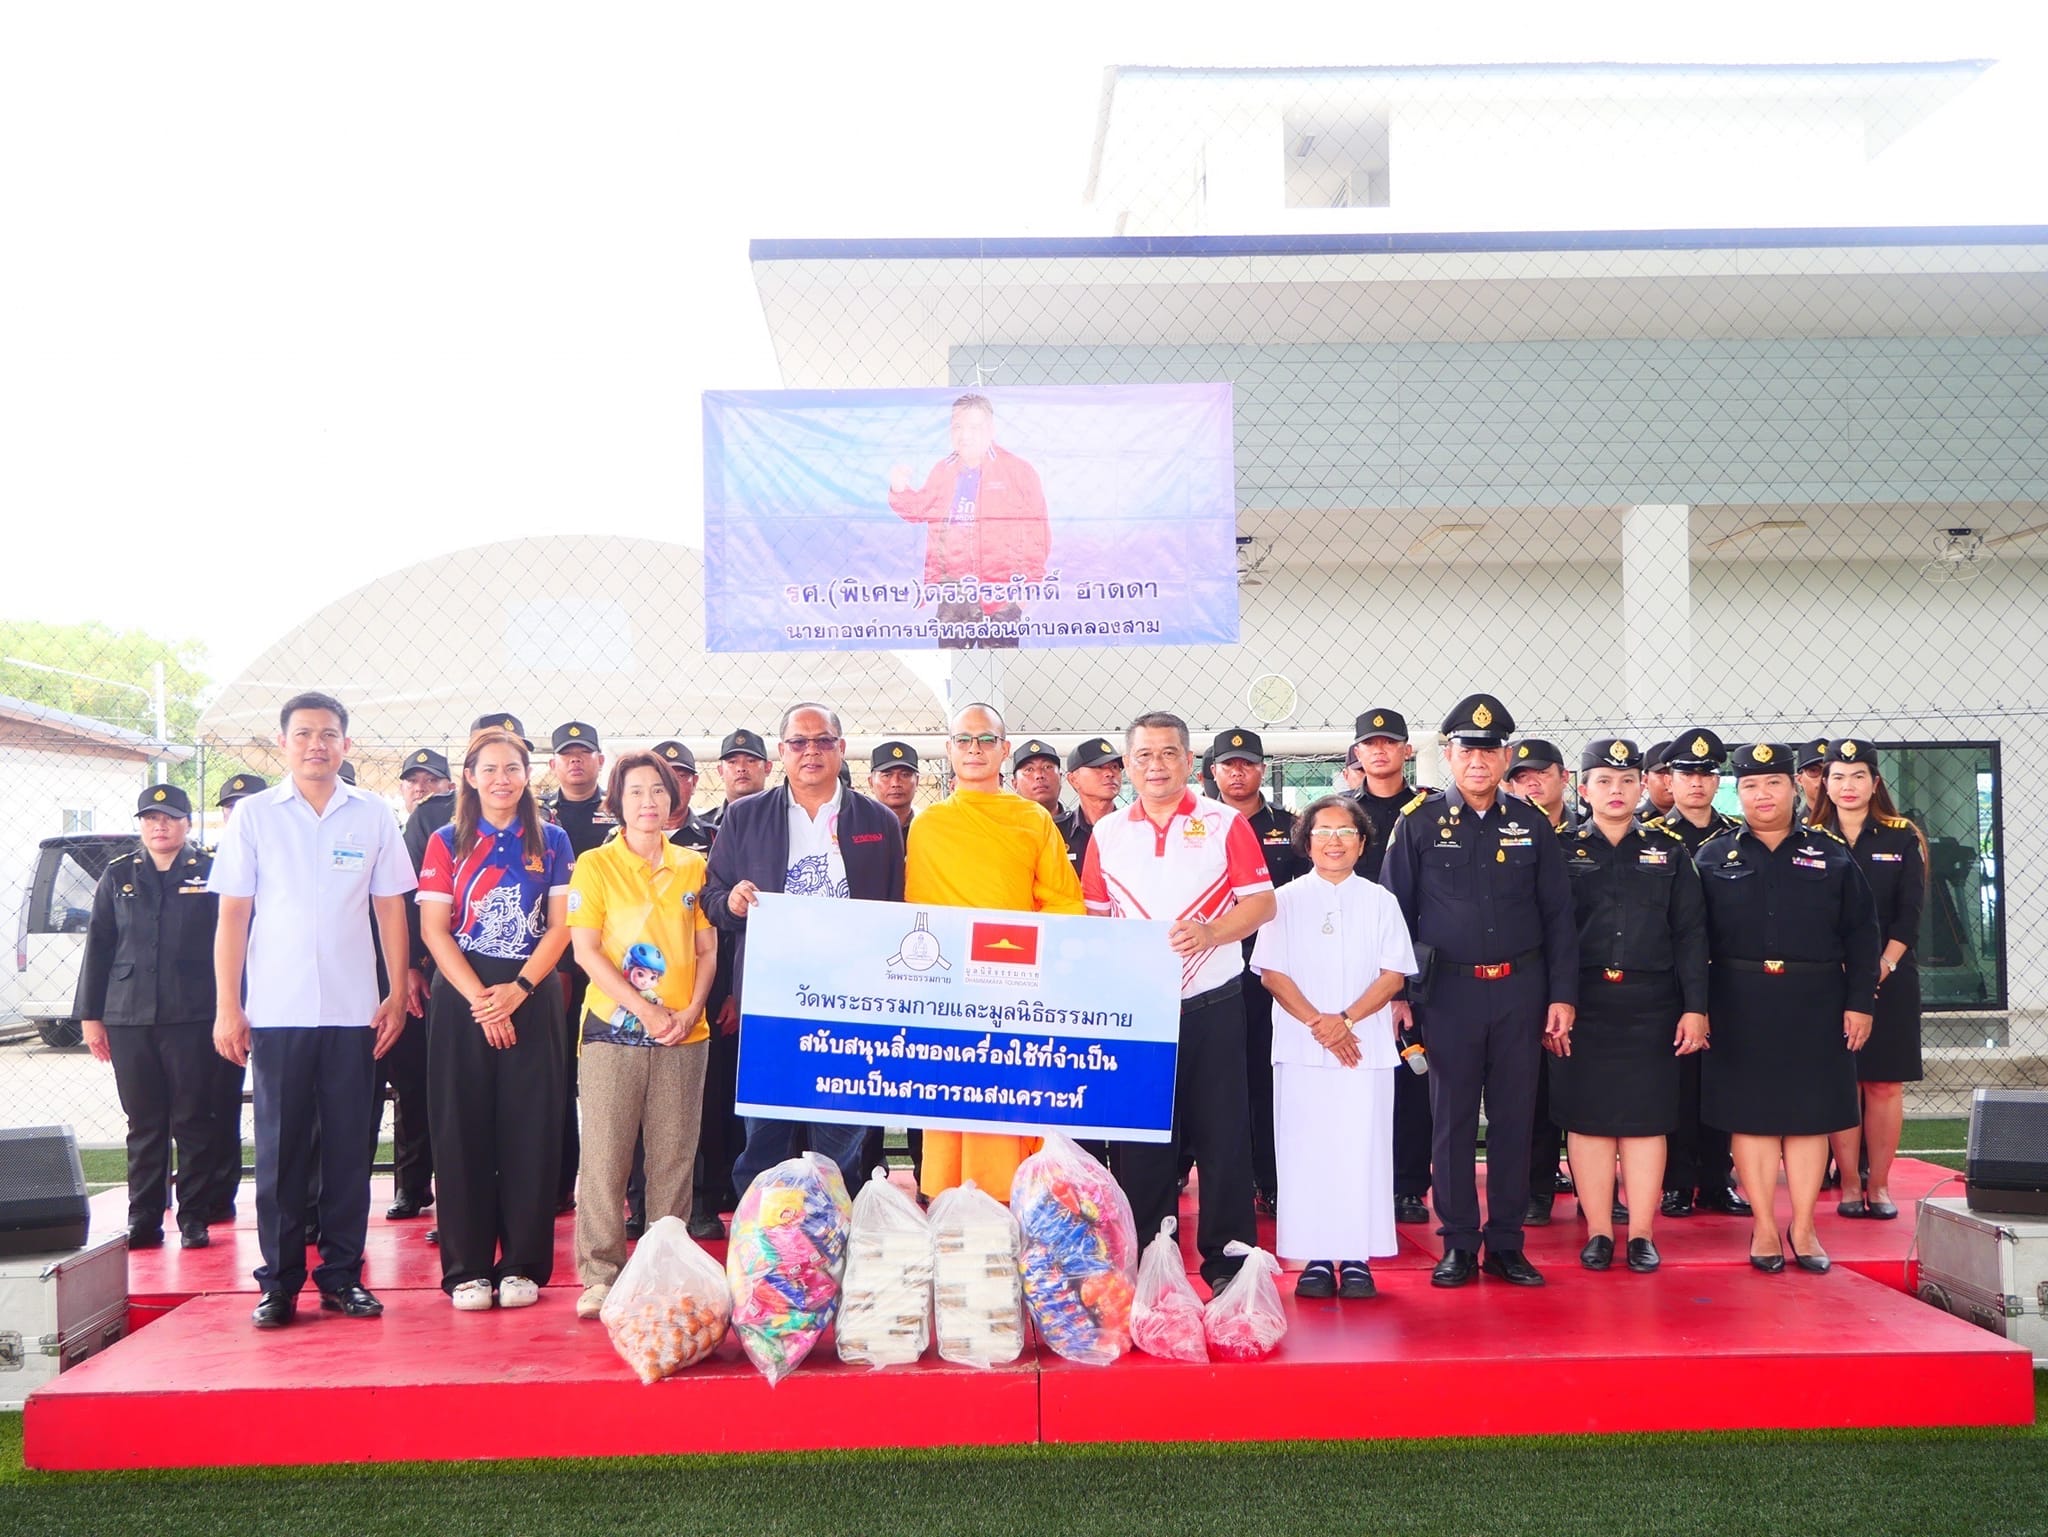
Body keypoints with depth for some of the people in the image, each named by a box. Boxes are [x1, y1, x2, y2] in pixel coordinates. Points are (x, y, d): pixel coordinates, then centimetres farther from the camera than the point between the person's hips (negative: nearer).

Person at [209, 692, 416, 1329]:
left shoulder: (373, 816, 7)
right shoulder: (254, 815, 5)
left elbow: (390, 909, 10)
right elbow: (232, 914, 4)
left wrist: (398, 994, 3)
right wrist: (227, 1007, -1)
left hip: (354, 1011, 1)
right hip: (275, 1012, -1)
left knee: (350, 1147, 4)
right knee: (280, 1149, 2)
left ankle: (342, 1275, 12)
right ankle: (279, 1281, 9)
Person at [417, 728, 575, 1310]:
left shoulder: (551, 841, 7)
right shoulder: (447, 843, 6)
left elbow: (560, 925, 2)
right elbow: (434, 929, -1)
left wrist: (519, 988, -12)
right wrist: (478, 999, -11)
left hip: (532, 995, 0)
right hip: (460, 997, 0)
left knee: (530, 1131, 0)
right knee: (464, 1130, 0)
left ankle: (522, 1264, 7)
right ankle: (467, 1268, 6)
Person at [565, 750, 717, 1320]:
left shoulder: (692, 865, 11)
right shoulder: (595, 865, 2)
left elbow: (707, 949, 12)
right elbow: (586, 952, -5)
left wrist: (692, 1009, -5)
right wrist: (646, 1011, -11)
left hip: (684, 1036, 3)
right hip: (614, 1031, -2)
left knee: (674, 1158, 4)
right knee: (605, 1157, -3)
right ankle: (601, 1275, 5)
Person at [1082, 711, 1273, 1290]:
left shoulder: (1224, 824, 3)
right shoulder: (1107, 834, 11)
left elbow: (1261, 901, -2)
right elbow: (1093, 916, 13)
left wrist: (1208, 933, -18)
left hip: (1213, 1005, -2)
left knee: (1222, 1134, 0)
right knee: (1139, 1137, 5)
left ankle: (1228, 1261, 8)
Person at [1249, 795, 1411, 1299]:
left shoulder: (1380, 902, 9)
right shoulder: (1286, 900, 8)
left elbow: (1393, 975, 2)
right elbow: (1272, 973, 1)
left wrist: (1345, 1020, -11)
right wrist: (1317, 1023, -11)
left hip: (1366, 1048, 0)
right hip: (1300, 1047, 0)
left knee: (1362, 1149, -2)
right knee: (1305, 1149, -1)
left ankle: (1356, 1258, 4)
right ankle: (1314, 1257, 4)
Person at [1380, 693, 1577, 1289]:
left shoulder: (1531, 825, 6)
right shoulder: (1419, 822, 1)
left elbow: (1558, 917, 8)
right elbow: (1394, 912, 3)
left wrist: (1562, 996, 2)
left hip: (1520, 990, 2)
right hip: (1449, 990, -2)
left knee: (1515, 1120, 6)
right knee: (1452, 1122, 3)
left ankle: (1506, 1245, 16)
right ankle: (1457, 1245, 13)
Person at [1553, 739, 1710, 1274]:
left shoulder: (1669, 852, 8)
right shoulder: (1564, 852, 5)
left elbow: (1690, 935, 6)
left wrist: (1695, 1008, -2)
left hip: (1651, 1004, 1)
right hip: (1584, 1003, 0)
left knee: (1646, 1119, 2)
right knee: (1587, 1118, 1)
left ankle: (1642, 1233, 9)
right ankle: (1598, 1232, 10)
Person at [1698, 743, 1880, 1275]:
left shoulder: (1831, 855, 6)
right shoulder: (1713, 857, 5)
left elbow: (1861, 935, 5)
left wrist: (1859, 1003, -2)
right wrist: (1694, 1006, -4)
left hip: (1815, 1006, 1)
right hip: (1741, 1006, 0)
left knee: (1810, 1114, 4)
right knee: (1751, 1113, 2)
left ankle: (1803, 1227, 14)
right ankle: (1764, 1227, 11)